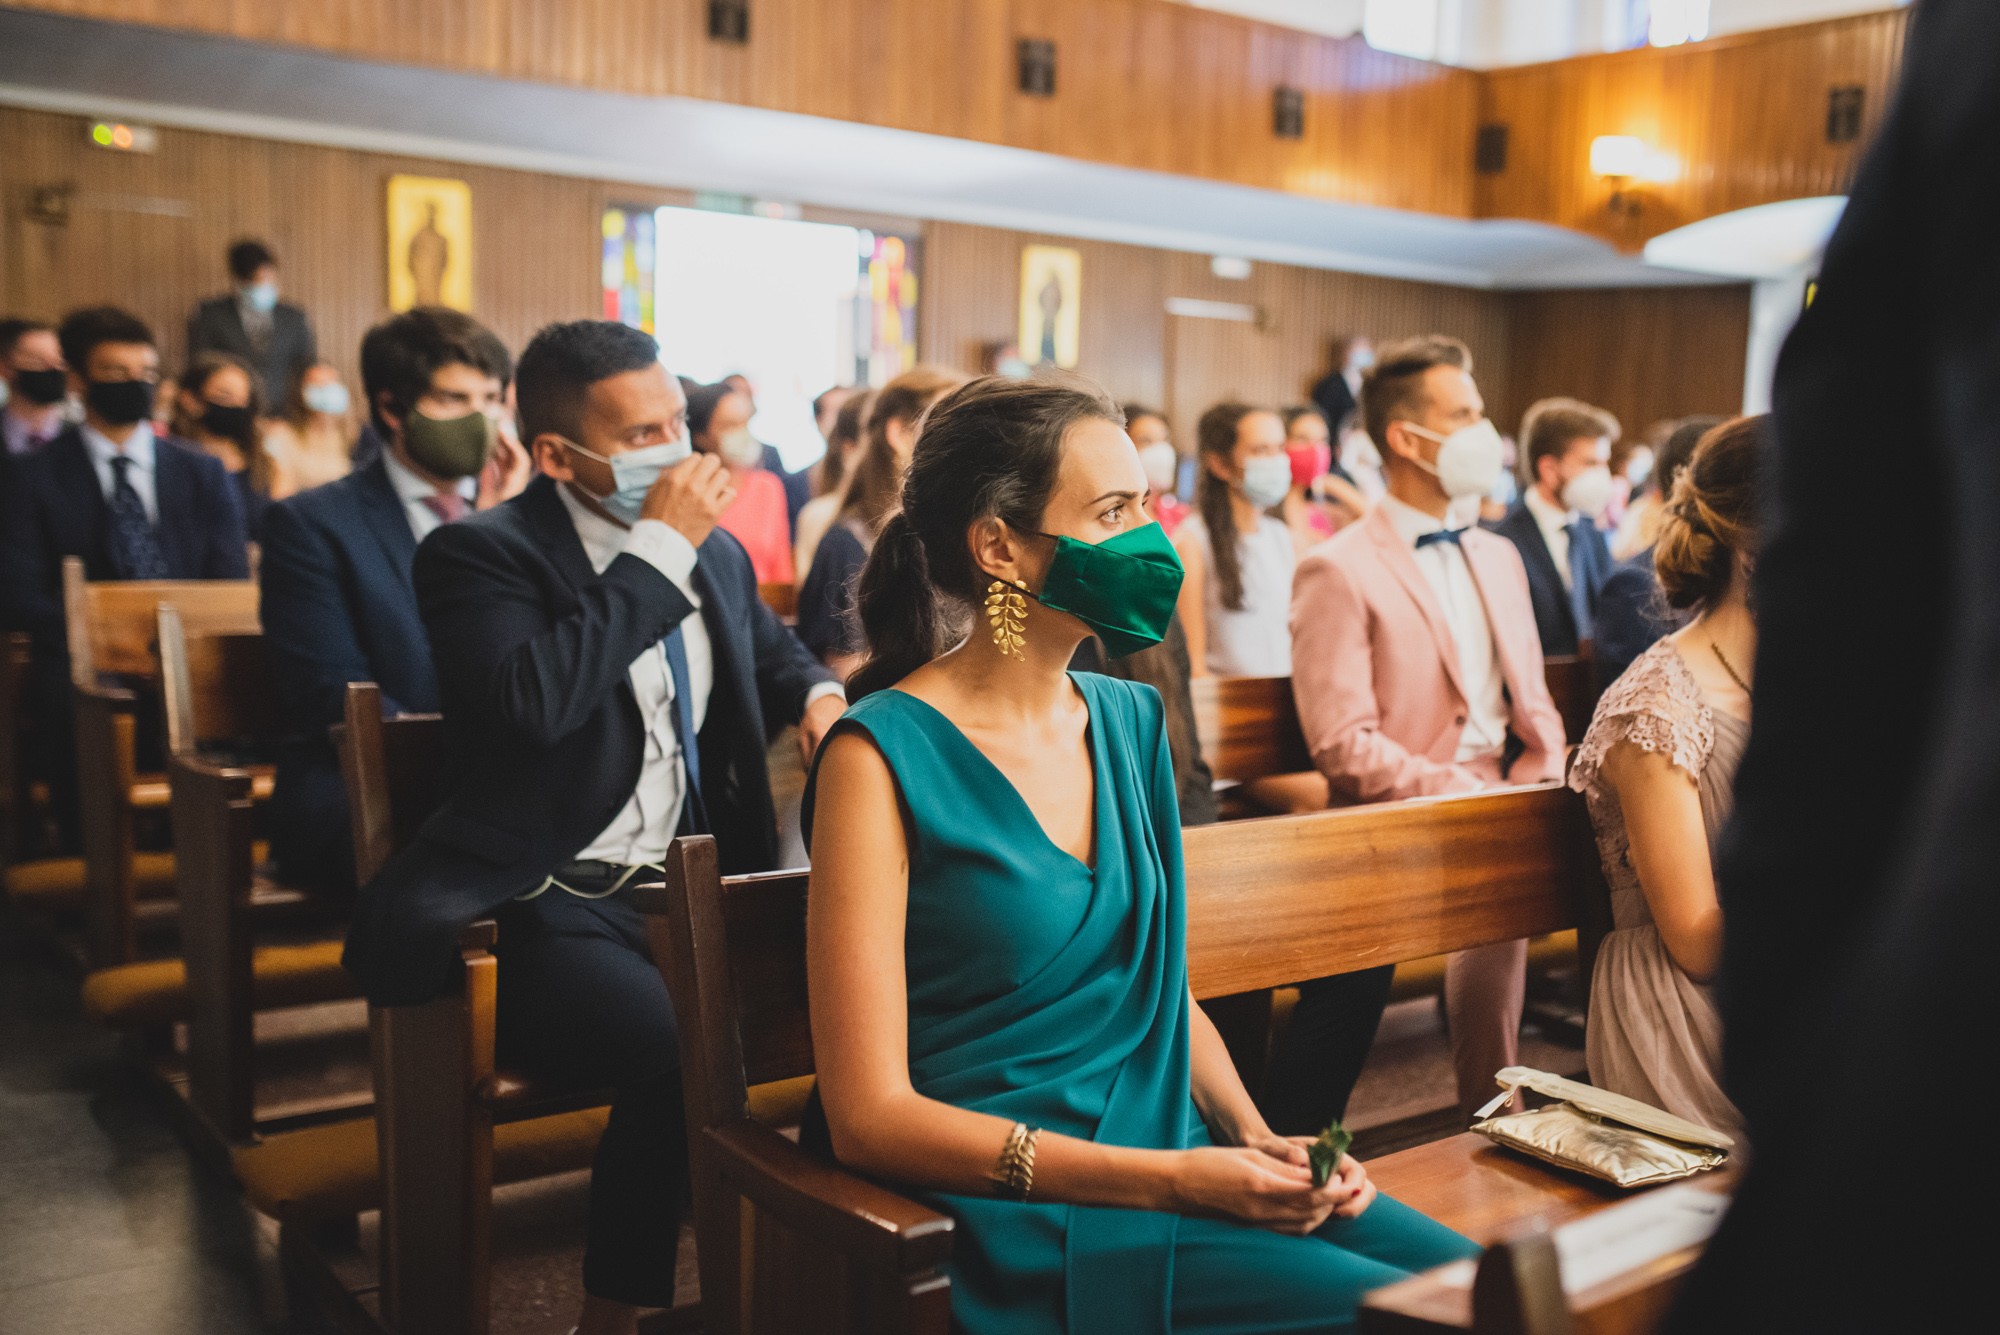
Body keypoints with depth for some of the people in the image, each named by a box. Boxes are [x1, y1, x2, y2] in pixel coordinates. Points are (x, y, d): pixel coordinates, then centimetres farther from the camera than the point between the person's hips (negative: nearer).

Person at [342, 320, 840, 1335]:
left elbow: (773, 650, 35)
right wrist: (660, 548, -18)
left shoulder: (716, 553, 14)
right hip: (550, 909, -6)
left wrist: (818, 695, 10)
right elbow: (534, 699, -26)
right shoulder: (481, 555, -6)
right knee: (685, 1054, -32)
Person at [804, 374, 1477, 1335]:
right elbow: (870, 1116, -15)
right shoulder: (885, 755, -14)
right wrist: (1169, 1179, -18)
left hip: (1174, 1150, 7)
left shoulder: (1133, 721, 6)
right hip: (1019, 1215, -6)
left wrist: (1255, 1138, -3)